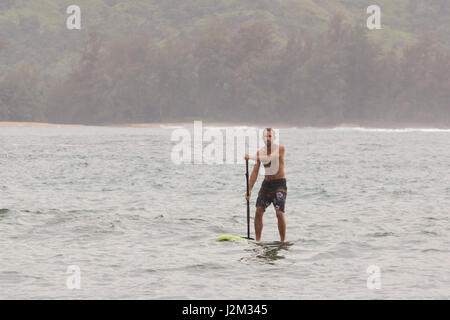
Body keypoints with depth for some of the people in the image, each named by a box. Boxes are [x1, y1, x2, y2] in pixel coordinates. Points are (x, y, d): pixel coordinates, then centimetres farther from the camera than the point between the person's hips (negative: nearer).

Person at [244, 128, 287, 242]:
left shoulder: (280, 149, -11)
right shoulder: (260, 152, 4)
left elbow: (269, 158, -30)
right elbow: (255, 172, 4)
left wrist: (250, 157, -32)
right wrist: (249, 189, -2)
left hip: (279, 184, -5)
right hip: (266, 183, 5)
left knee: (279, 213, -14)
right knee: (259, 211, -6)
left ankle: (283, 241, -5)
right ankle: (257, 240, 0)